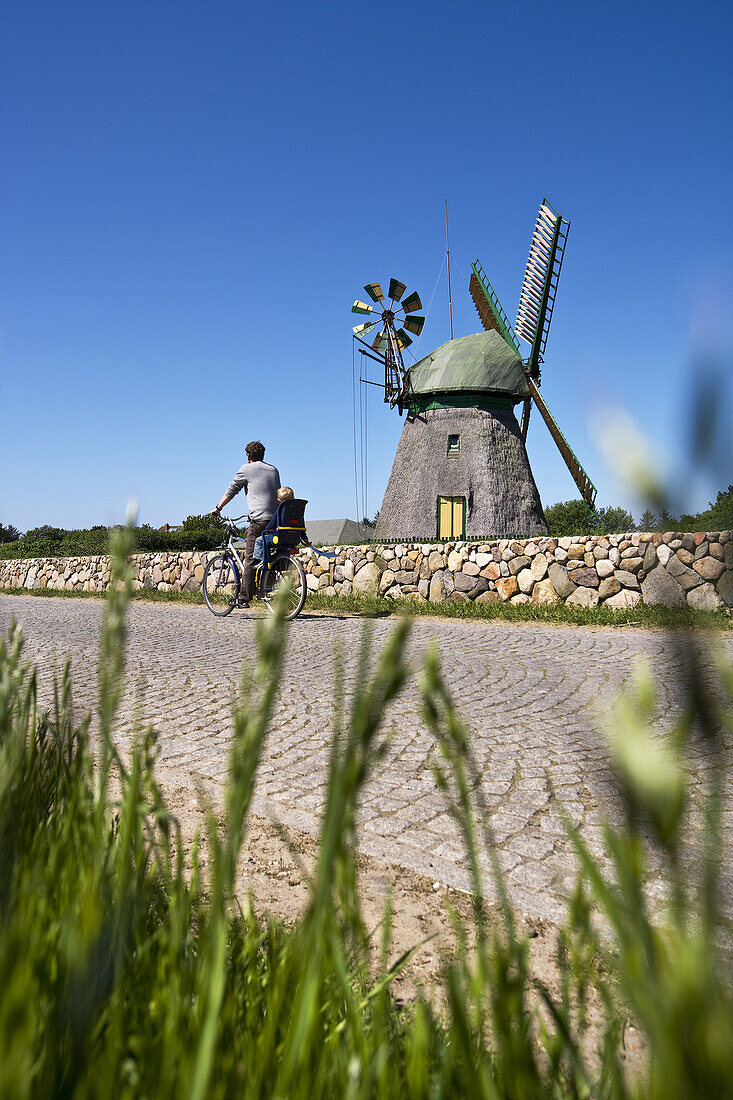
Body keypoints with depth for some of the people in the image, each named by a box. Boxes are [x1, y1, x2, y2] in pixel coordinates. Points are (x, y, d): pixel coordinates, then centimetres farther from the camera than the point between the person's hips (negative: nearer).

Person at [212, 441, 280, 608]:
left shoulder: (246, 469, 4)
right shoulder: (273, 469, 20)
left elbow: (231, 490, 9)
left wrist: (218, 508, 20)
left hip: (259, 520, -6)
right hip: (276, 520, 6)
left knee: (250, 559, -4)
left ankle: (244, 598, -5)